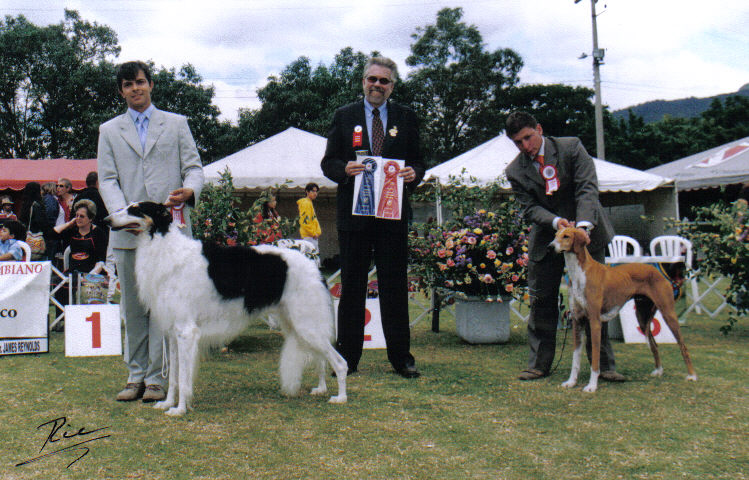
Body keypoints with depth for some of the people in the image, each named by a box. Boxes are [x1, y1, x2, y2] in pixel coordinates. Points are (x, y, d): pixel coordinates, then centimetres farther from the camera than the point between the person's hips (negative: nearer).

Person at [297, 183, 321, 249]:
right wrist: (313, 233, -16)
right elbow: (304, 221, -20)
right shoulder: (305, 203, -11)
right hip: (309, 236, -10)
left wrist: (318, 232, 16)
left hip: (313, 236, 10)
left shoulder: (310, 203, 20)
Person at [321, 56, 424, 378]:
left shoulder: (406, 118, 12)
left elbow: (418, 160, 13)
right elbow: (328, 162, 7)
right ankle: (347, 358, 13)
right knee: (352, 287, 5)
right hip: (353, 213, 0)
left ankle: (401, 358, 12)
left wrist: (414, 173, -10)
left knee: (395, 286, 4)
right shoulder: (344, 117, 10)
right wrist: (344, 169, -15)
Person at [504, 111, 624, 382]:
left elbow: (588, 189, -15)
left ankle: (604, 365, 9)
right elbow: (530, 208, -7)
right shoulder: (515, 171, -1)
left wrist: (583, 225, -31)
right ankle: (539, 364, 16)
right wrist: (556, 222, -28)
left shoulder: (571, 148, -7)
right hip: (545, 240, 2)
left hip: (586, 234, -2)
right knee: (541, 302, 3)